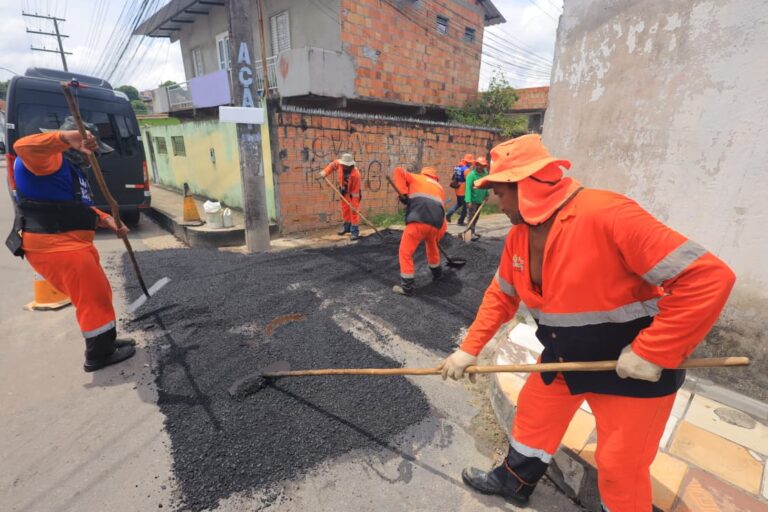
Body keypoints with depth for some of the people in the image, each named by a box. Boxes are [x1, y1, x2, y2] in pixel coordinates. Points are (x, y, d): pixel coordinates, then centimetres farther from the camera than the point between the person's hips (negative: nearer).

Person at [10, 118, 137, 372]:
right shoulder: (49, 159, -10)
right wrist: (65, 137, -46)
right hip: (54, 247, -10)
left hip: (73, 244, 10)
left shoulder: (72, 168, 21)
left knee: (98, 296, 18)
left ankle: (104, 343, 33)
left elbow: (80, 207, 21)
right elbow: (23, 147, -33)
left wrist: (107, 220, 4)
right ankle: (98, 355, 13)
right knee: (95, 299, -2)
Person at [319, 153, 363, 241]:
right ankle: (347, 227, 31)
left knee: (354, 211, -10)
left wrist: (354, 205, -29)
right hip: (344, 191, 7)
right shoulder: (339, 164, -18)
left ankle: (355, 232, -6)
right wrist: (325, 172, -11)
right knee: (345, 210, 15)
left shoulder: (356, 174, -33)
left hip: (353, 193, -6)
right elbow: (332, 165, 6)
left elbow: (355, 191, -30)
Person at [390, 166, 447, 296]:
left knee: (405, 252, 5)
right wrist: (439, 235, 38)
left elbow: (398, 171, 10)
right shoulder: (439, 187, 36)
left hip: (418, 220, -5)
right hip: (436, 223, 5)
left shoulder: (415, 178, 26)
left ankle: (406, 287, 5)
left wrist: (403, 193, 3)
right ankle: (437, 272, 51)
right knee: (432, 246, 34)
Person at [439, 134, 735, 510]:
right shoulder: (519, 236, -5)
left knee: (619, 466, 9)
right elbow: (501, 296, 4)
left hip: (633, 366, -7)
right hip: (564, 357, 7)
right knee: (532, 414, 20)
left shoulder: (606, 214, -30)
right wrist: (469, 349, 0)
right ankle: (514, 481, 46)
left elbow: (708, 277, -29)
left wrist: (652, 353, -27)